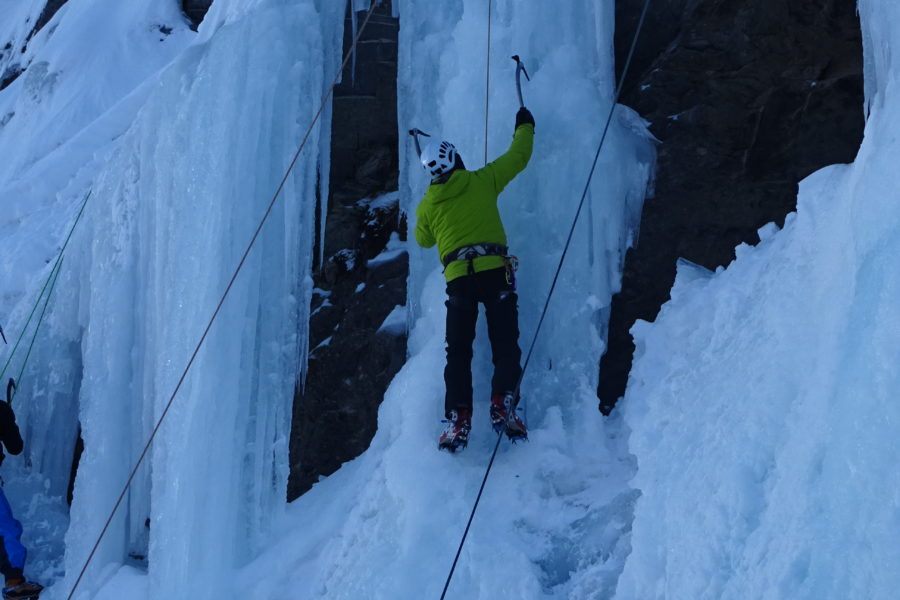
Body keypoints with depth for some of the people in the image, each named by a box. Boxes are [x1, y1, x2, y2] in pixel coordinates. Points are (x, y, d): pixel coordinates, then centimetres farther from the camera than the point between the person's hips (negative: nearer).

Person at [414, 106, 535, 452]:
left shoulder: (427, 205, 11)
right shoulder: (482, 181, 7)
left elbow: (423, 240, 30)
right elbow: (518, 157, 19)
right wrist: (525, 127, 36)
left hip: (457, 278, 1)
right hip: (495, 270, -1)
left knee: (458, 352, 5)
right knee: (505, 345, 1)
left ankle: (458, 421, -5)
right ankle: (503, 407, -15)